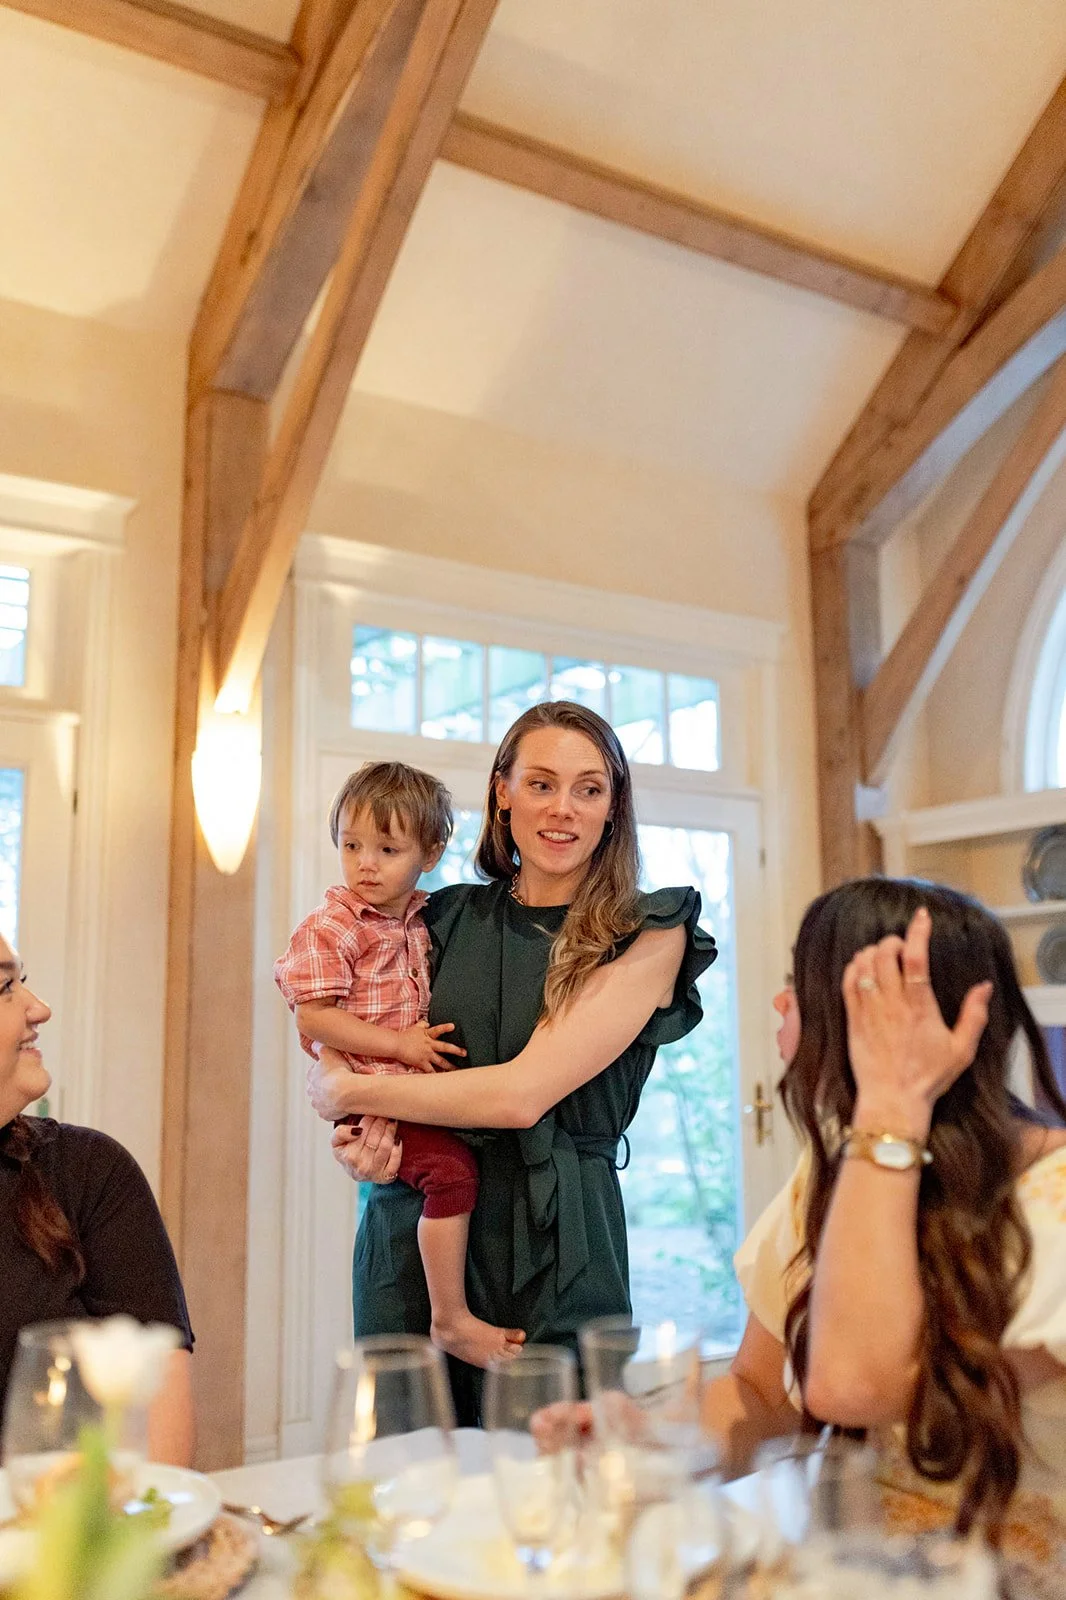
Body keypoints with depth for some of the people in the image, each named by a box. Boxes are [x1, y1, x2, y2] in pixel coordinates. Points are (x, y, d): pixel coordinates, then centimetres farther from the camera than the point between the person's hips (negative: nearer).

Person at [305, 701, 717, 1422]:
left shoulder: (650, 936, -5)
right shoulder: (447, 917, 8)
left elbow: (523, 1094, -15)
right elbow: (339, 1030, 11)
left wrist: (345, 1092, -7)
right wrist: (369, 1126, -12)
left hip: (556, 1252, -3)